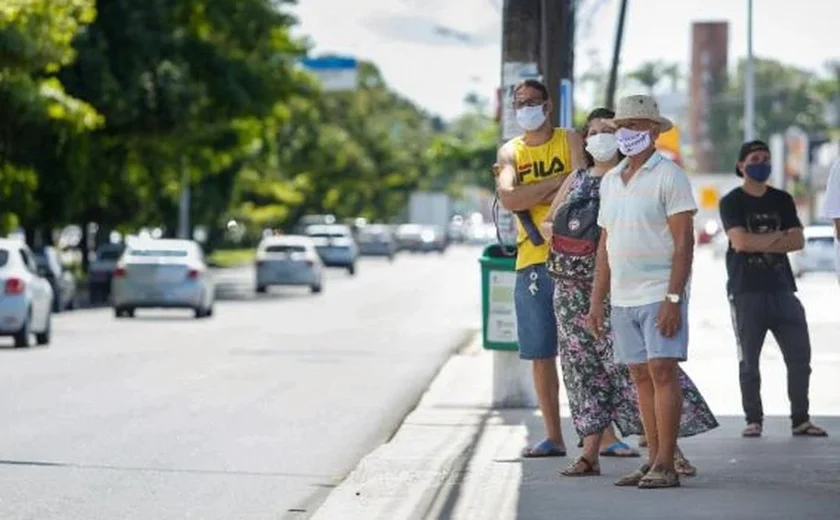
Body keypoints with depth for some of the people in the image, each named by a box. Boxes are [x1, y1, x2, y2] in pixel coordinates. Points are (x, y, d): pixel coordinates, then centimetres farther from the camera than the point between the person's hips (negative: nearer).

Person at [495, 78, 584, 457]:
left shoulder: (569, 141, 5)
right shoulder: (509, 152, 13)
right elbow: (508, 199, -5)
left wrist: (531, 195, -10)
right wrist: (557, 182, -9)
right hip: (531, 261, 3)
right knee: (541, 354, 5)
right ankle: (553, 438, 11)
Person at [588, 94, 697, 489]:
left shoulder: (669, 176, -6)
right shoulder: (610, 180, 15)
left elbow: (684, 242, -12)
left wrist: (673, 298, -19)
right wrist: (597, 300, 15)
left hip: (659, 294, -7)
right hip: (623, 298, 7)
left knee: (663, 371, -11)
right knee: (641, 377, 7)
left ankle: (666, 465, -12)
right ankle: (653, 460, 10)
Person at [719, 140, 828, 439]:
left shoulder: (782, 201, 15)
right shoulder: (732, 202, 3)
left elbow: (798, 241, 3)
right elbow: (740, 241, -13)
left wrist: (759, 242, -8)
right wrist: (779, 237, -3)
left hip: (781, 288, 4)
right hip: (746, 291, -4)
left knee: (800, 357, -2)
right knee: (749, 361, -1)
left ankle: (800, 419, 4)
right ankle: (753, 420, 6)